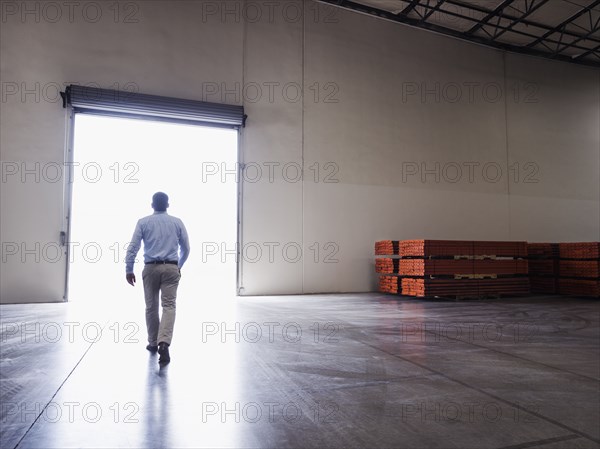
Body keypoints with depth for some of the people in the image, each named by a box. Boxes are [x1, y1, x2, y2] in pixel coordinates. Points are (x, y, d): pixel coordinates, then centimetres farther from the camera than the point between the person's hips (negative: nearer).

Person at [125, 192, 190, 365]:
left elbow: (133, 247, -4)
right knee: (169, 306, -4)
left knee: (151, 307, 15)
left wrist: (129, 270, 3)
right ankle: (164, 343, -23)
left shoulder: (143, 222, 3)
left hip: (151, 268, 1)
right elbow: (186, 248, 9)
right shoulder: (177, 222, 6)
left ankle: (153, 343, 26)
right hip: (171, 268, 0)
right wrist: (179, 266, 24)